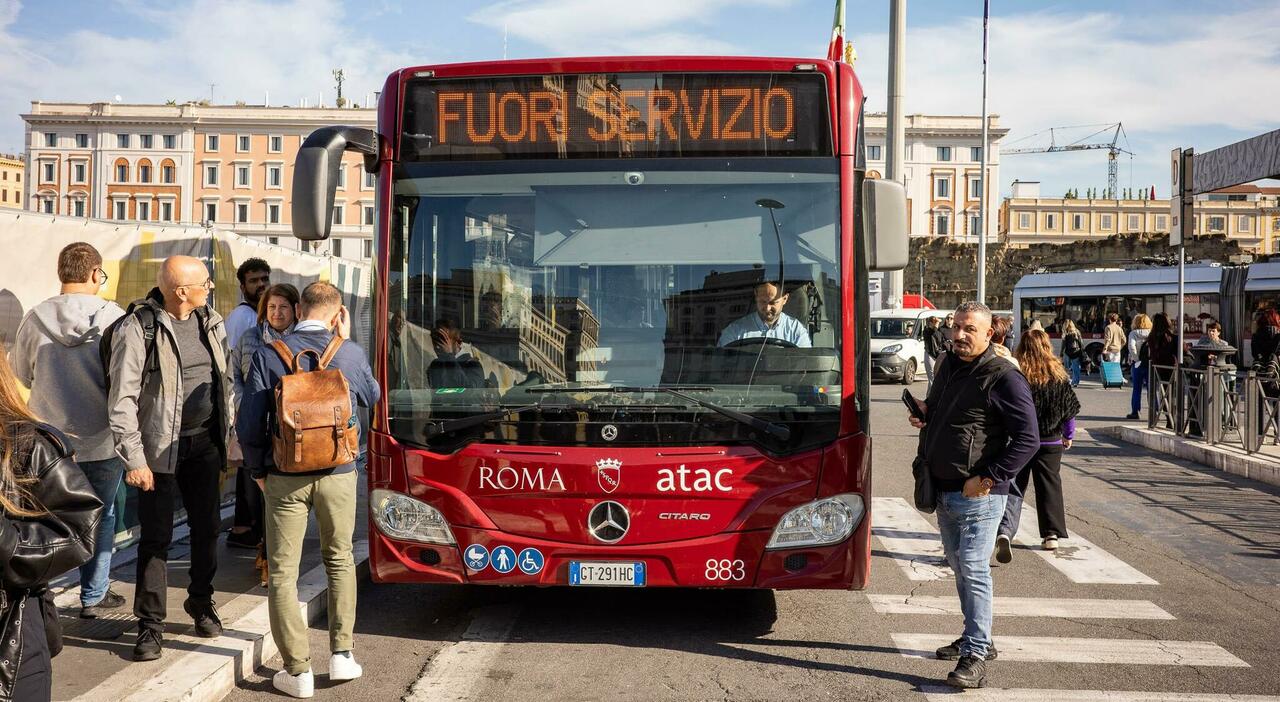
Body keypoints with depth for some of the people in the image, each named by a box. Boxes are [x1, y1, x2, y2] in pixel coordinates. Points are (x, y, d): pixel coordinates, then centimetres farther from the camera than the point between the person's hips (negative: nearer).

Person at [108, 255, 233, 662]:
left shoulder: (212, 323, 6)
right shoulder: (138, 328, -13)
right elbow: (122, 399, -13)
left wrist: (228, 442, 14)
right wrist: (134, 458, -16)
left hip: (205, 442, 5)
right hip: (161, 447, -5)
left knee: (206, 528, 13)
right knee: (156, 537, 0)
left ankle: (201, 603, 32)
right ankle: (150, 625, 11)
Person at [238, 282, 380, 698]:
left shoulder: (269, 355, -7)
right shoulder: (349, 353, -5)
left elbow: (249, 422, -8)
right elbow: (371, 397, 15)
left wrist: (258, 469, 8)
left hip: (285, 478, -1)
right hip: (338, 475, 2)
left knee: (282, 573, 7)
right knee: (340, 561, 20)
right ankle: (341, 654, 19)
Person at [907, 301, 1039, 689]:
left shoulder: (1003, 378, -14)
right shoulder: (947, 367, 12)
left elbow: (1027, 439, -17)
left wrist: (989, 478, -19)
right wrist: (924, 416, 5)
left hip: (978, 495, -8)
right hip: (944, 491, 9)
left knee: (973, 570, -9)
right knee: (960, 566, 17)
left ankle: (975, 656, -5)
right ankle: (976, 639, 30)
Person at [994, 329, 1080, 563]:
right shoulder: (1059, 376, -3)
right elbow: (1071, 408, 5)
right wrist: (1069, 436, 18)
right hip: (1051, 441, 2)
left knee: (1014, 487, 1)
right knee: (1049, 486, 15)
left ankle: (1005, 530, -17)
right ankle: (1052, 534, 19)